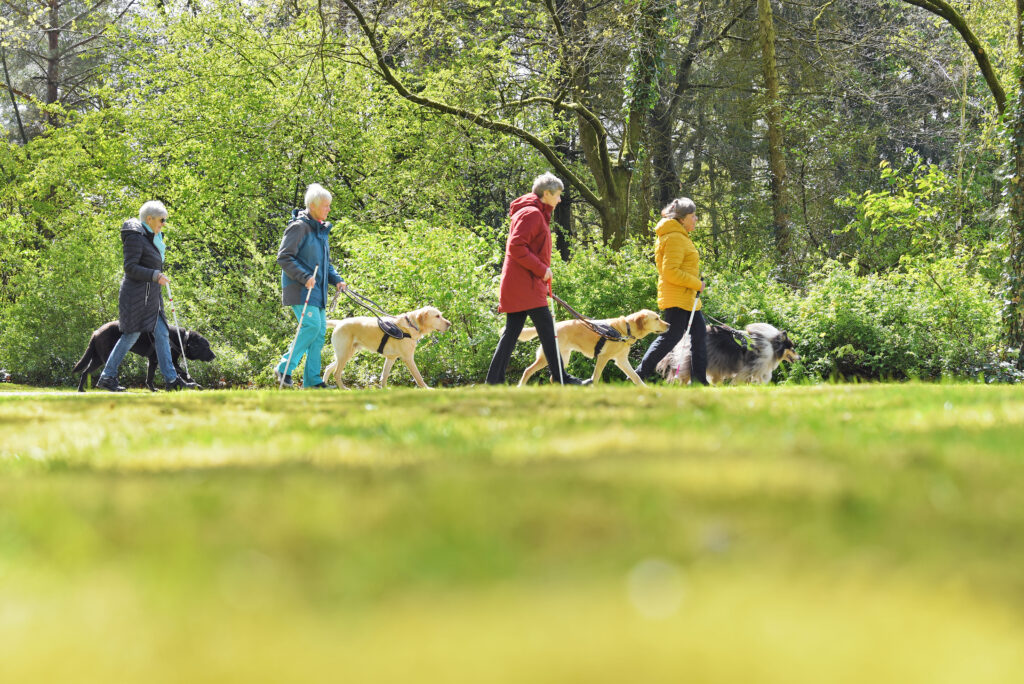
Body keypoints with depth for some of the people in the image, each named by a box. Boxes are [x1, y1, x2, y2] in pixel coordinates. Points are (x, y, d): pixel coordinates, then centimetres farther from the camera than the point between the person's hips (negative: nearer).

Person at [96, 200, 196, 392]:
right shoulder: (135, 238, -14)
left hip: (151, 297, 10)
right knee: (131, 336, -7)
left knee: (162, 335, 6)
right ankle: (106, 377, 0)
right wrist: (154, 275, -24)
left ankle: (171, 379, 6)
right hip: (136, 295, -10)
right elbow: (130, 268, -20)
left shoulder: (149, 238, 16)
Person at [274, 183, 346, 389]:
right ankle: (284, 368, -11)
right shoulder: (299, 227, -10)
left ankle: (312, 379, 5)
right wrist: (304, 277, -24)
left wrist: (336, 280, 10)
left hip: (317, 290, 9)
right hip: (299, 288, -9)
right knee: (312, 324, -19)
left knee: (320, 331, 3)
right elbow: (284, 257, -15)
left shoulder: (321, 230, 17)